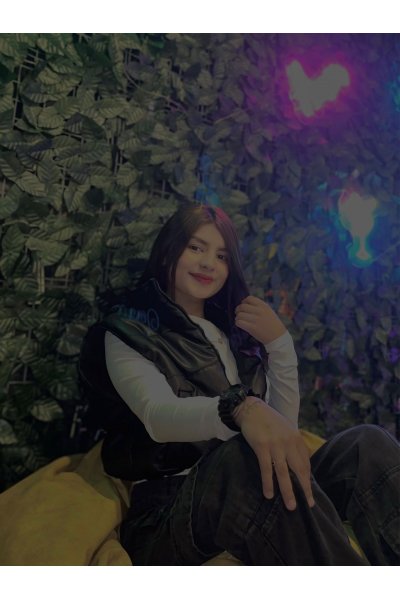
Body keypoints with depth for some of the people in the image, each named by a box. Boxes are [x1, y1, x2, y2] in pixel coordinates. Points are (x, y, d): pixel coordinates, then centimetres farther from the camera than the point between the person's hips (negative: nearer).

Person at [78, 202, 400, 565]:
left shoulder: (234, 334, 16)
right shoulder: (126, 333, 1)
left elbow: (284, 427, 7)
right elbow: (159, 416, -21)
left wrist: (280, 343, -6)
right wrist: (241, 408, -41)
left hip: (251, 495, 5)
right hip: (167, 515, -4)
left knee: (368, 445, -19)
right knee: (244, 457, -37)